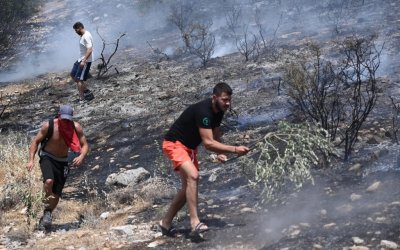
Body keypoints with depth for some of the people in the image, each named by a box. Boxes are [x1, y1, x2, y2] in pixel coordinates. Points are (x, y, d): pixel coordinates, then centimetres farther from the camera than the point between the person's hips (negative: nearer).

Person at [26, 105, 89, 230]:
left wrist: (81, 156, -29)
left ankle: (46, 216, 29)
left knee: (56, 194, 5)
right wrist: (31, 160, -16)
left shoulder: (76, 127, -12)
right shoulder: (49, 125, -17)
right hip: (47, 158, -3)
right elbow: (35, 141, -7)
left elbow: (84, 145, -7)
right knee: (49, 181, -32)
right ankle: (48, 211, -10)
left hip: (62, 161, 3)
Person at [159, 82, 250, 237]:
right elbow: (208, 143, -35)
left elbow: (216, 135, 12)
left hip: (189, 147, 10)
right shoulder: (203, 111, -30)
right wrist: (234, 150, -38)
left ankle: (166, 223, 21)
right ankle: (195, 222, -34)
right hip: (175, 144, -10)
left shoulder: (218, 111, -1)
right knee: (193, 176, -30)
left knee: (188, 187, 10)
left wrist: (220, 153, -8)